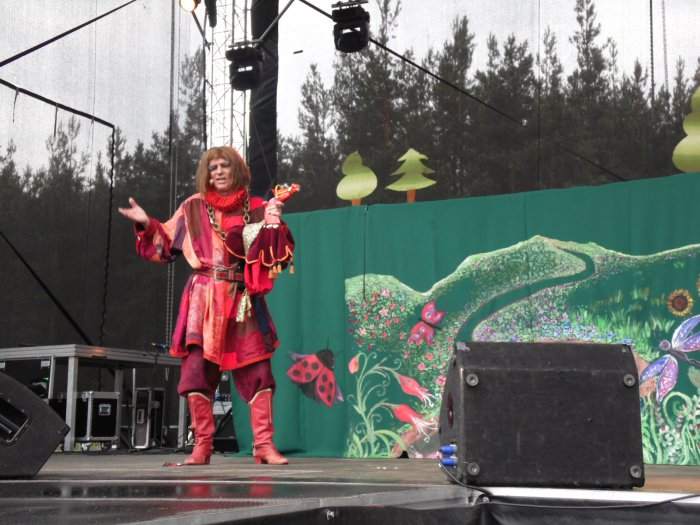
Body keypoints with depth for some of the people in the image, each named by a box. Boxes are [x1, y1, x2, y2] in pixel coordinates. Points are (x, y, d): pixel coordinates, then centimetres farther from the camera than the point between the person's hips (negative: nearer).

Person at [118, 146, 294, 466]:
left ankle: (264, 445, 0)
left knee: (257, 371, -4)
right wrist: (147, 225, 0)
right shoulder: (194, 208, 9)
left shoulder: (256, 209, 6)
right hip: (204, 300, 1)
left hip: (243, 300, 0)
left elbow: (276, 254, -2)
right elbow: (166, 247, 14)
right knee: (198, 370, -5)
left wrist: (272, 223, -16)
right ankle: (202, 447, 2)